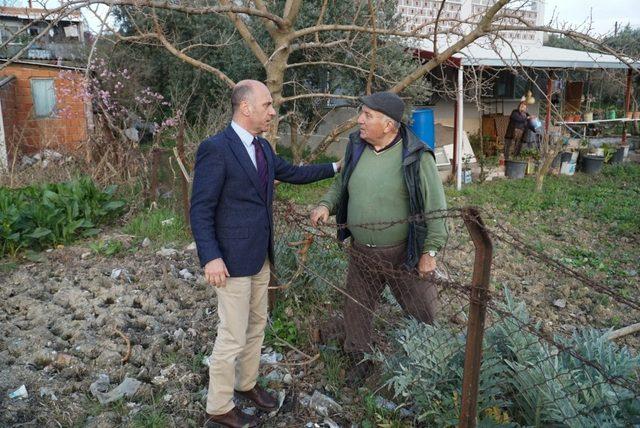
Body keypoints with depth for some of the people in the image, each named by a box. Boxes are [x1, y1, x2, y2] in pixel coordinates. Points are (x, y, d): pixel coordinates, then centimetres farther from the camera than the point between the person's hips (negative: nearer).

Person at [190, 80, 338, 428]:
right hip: (233, 259, -8)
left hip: (260, 255, 8)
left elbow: (292, 173, 22)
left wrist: (334, 168, 23)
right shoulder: (215, 148, -17)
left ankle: (247, 383, 41)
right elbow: (200, 210, -18)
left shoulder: (262, 147, 7)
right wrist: (210, 258, -24)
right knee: (232, 336, 3)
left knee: (256, 324, 20)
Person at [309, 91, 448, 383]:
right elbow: (341, 183, 16)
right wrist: (326, 204, -4)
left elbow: (435, 208, -11)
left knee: (422, 311, 10)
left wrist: (430, 251, -13)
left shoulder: (416, 156, -15)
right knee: (355, 308, 17)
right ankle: (360, 360, 39)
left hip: (403, 254, -5)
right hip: (361, 252, 5)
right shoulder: (356, 147, 0)